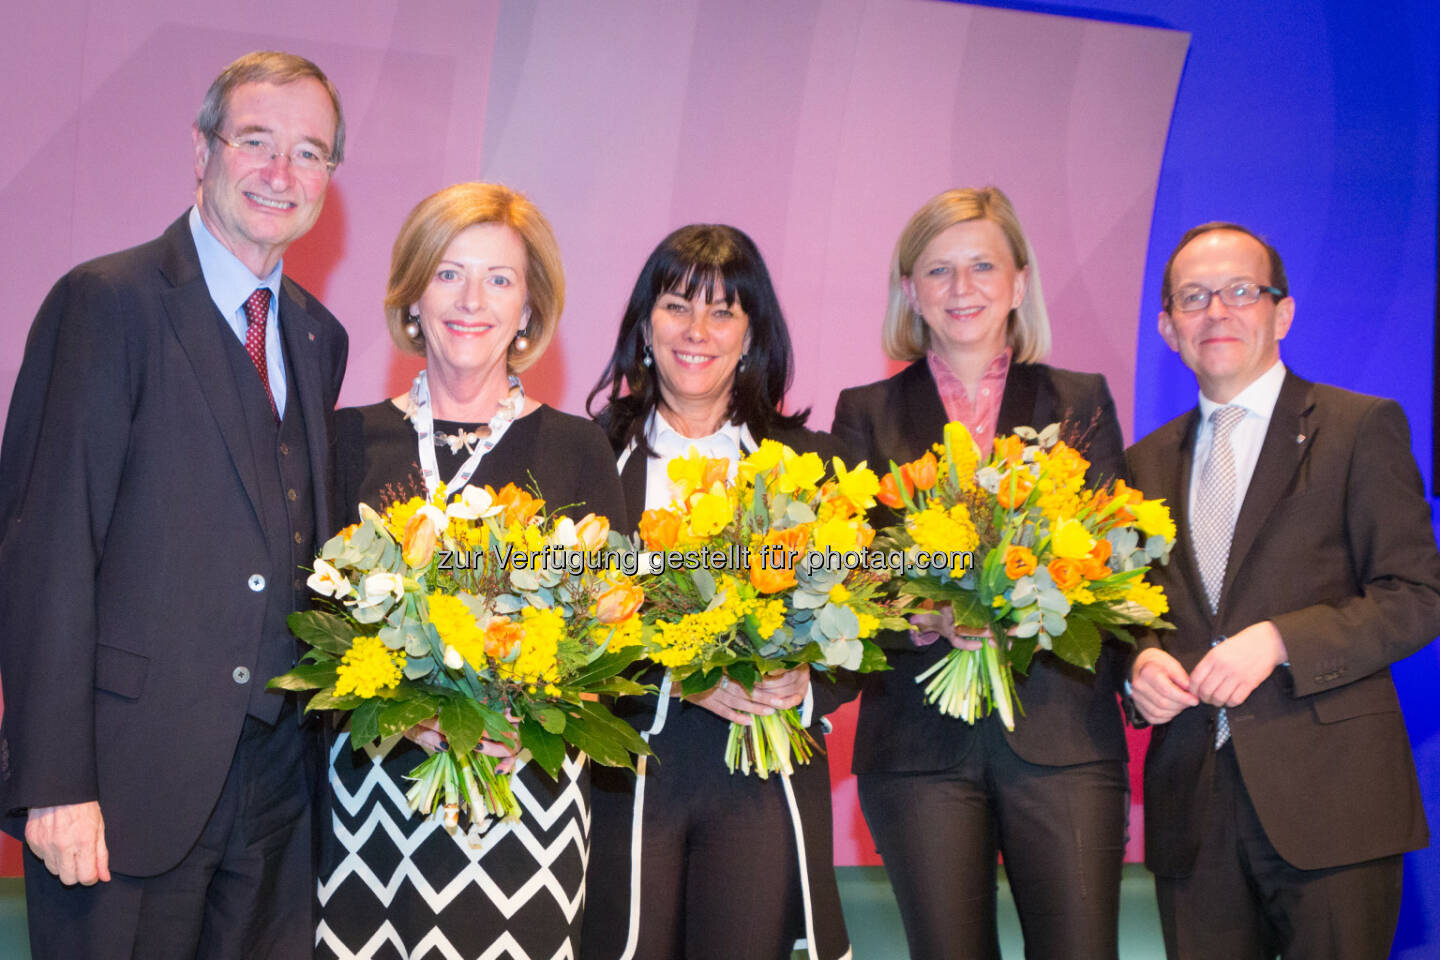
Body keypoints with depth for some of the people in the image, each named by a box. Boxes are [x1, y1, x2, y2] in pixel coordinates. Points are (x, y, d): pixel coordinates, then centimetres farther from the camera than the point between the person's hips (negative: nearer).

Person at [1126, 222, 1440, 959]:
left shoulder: (1361, 428, 2)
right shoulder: (1148, 462, 16)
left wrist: (1278, 640, -16)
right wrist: (1140, 660, -2)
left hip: (1328, 796, -3)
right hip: (1193, 805, 4)